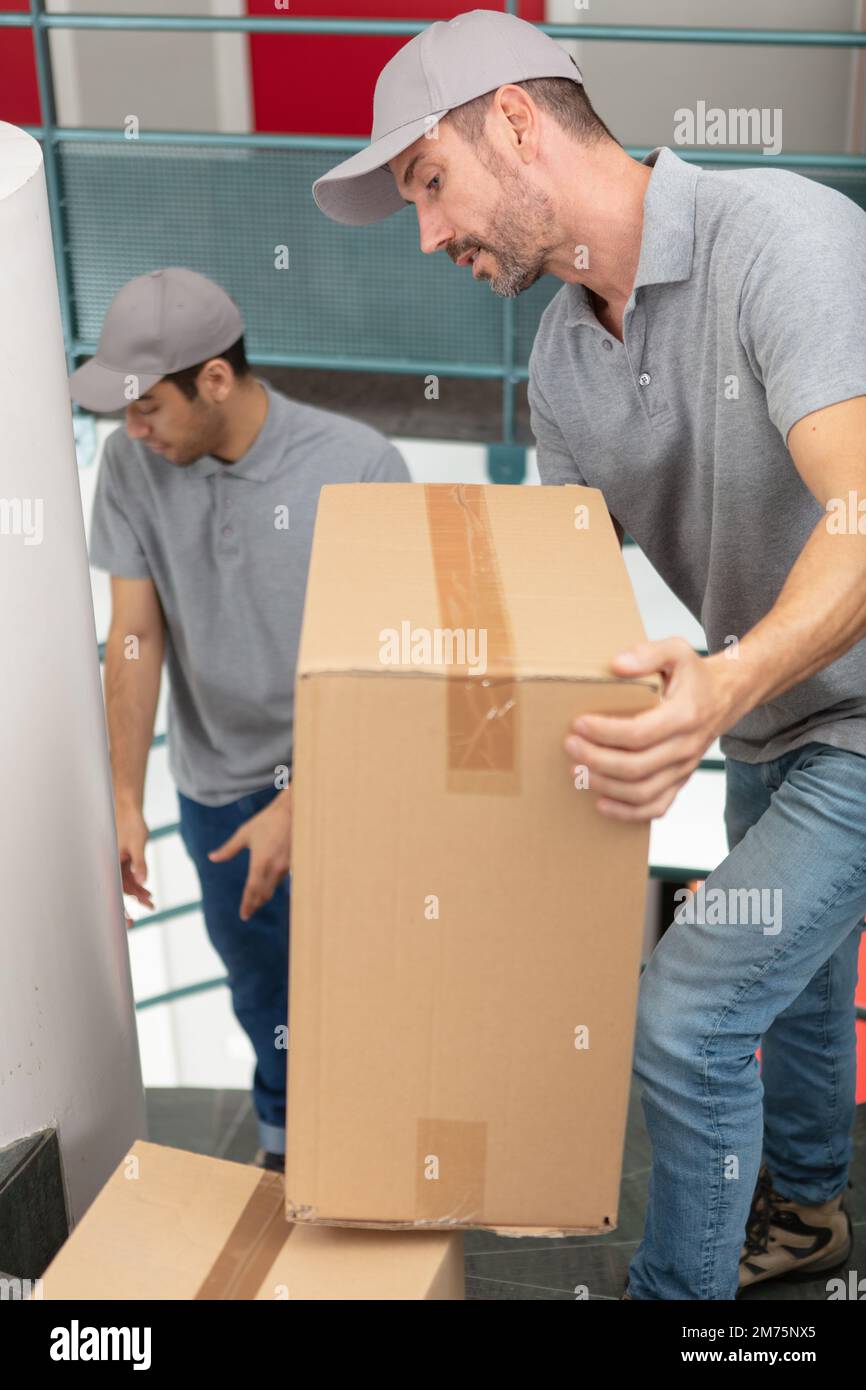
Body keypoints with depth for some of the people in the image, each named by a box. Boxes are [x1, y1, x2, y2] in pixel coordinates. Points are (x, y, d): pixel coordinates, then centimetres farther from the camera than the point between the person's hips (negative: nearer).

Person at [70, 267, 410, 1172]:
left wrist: (295, 807, -22)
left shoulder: (361, 466, -23)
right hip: (218, 783, 3)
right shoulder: (131, 468, -13)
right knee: (258, 978, 21)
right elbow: (135, 637, -9)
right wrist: (126, 802, -11)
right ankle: (284, 1129, 48)